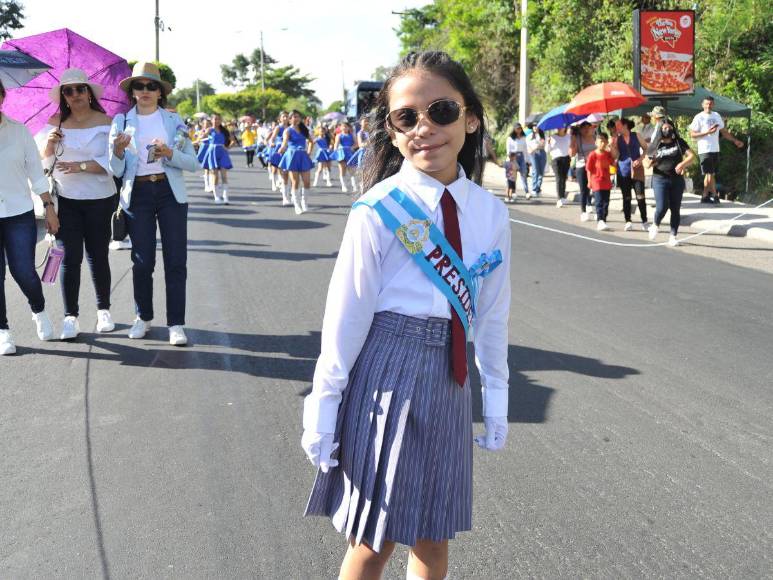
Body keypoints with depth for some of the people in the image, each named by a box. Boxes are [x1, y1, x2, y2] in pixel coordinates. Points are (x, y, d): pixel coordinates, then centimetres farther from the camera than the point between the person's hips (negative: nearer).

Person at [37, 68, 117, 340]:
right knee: (70, 257, -2)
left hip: (99, 200, -1)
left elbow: (111, 162, -12)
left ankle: (104, 310, 23)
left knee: (98, 256, 8)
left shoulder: (106, 123, -3)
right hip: (65, 200, 1)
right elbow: (42, 160, 7)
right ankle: (70, 317, 2)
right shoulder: (55, 123, 5)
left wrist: (80, 166, -22)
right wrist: (48, 142, -13)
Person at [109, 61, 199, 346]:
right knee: (142, 261, 4)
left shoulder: (174, 120, 5)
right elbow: (116, 171, 4)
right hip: (137, 194, 0)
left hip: (170, 193, 0)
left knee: (176, 260, -3)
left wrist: (169, 154, -16)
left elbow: (193, 163, 2)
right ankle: (143, 317, 22)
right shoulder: (121, 122, 5)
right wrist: (118, 150, -16)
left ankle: (176, 323, 3)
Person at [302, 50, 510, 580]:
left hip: (448, 379, 4)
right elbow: (346, 314, -9)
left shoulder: (490, 214, 0)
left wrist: (496, 396, 14)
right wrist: (324, 404, -6)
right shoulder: (379, 210, -12)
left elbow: (493, 312, 9)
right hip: (385, 373, -4)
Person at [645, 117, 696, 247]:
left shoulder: (679, 142, 6)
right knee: (662, 207, -15)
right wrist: (650, 162, -14)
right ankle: (655, 225, 16)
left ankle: (673, 236, 10)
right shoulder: (655, 145, 4)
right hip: (660, 179, -2)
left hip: (677, 179, 2)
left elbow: (692, 156, 0)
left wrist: (682, 164, -19)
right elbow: (646, 162, 11)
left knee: (675, 209, 3)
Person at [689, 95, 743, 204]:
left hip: (715, 149, 7)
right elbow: (692, 134, -10)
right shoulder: (699, 117, -6)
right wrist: (707, 132, -20)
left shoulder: (717, 116, 13)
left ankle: (705, 196, 14)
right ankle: (714, 195, -3)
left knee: (711, 174, 8)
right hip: (704, 150, -6)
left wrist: (735, 140, 12)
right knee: (710, 174, -9)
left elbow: (724, 132, 20)